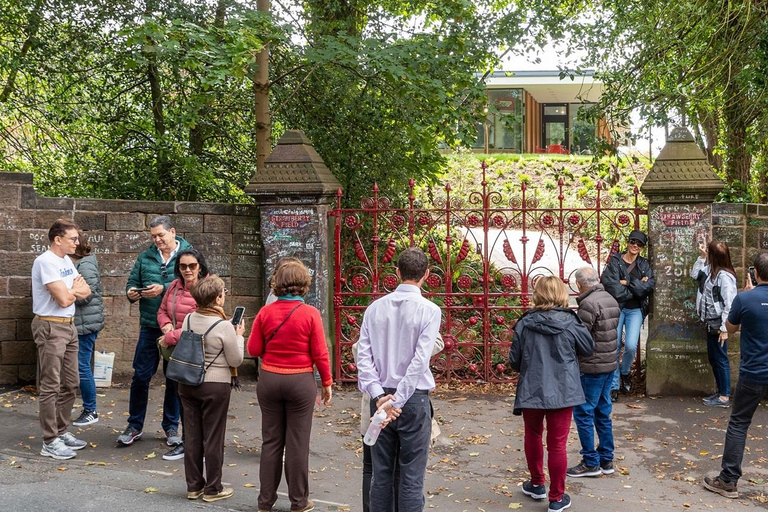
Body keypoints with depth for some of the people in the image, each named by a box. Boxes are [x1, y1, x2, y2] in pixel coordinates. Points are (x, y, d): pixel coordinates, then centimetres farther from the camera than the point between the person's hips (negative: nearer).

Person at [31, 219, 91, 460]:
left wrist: (71, 289, -11)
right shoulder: (46, 262, -16)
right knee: (51, 386, -3)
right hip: (50, 327, -9)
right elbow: (64, 299, -22)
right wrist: (76, 287, -1)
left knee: (70, 384, 14)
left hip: (69, 326, 9)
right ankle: (50, 442, 3)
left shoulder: (66, 260, 12)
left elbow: (86, 291, 9)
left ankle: (61, 431, 26)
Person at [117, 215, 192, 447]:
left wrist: (164, 289, -24)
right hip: (150, 326, 2)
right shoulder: (145, 257, 8)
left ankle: (171, 426, 23)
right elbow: (132, 281, 12)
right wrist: (131, 292, -10)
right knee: (140, 376, 4)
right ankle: (135, 425, 19)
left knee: (174, 379, 9)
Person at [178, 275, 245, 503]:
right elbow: (235, 360, -10)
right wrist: (239, 335, 3)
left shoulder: (189, 319, -1)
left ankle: (193, 485, 24)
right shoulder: (224, 326, -18)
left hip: (188, 383, 5)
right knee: (213, 438, 6)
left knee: (192, 436, 13)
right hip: (215, 386, -5)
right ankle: (212, 488, 17)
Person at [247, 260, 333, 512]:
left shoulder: (265, 312, -5)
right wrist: (327, 383, 3)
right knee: (297, 443, 7)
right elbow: (320, 354, -9)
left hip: (269, 379, 3)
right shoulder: (310, 314, -12)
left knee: (271, 441, 13)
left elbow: (254, 350, 0)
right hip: (301, 381, -2)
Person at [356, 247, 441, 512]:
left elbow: (363, 356, -4)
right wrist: (397, 401, -16)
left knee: (381, 473, 12)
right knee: (411, 477, 3)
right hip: (414, 399, -4)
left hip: (381, 398, 4)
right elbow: (420, 361, -17)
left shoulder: (375, 308, 3)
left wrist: (379, 396, -8)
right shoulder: (429, 310, -9)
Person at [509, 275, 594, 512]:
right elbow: (589, 349, 8)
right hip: (562, 391, -1)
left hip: (531, 390, 1)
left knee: (532, 435, 23)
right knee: (557, 444, 6)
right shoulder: (570, 323, -8)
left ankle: (537, 484, 37)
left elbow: (514, 360, 0)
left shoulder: (524, 323, -7)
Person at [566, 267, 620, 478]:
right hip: (610, 364, 9)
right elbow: (614, 327, 12)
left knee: (583, 413, 1)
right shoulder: (611, 300, 8)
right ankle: (606, 460, 24)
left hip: (592, 367, -9)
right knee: (603, 412, 16)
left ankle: (591, 463, 7)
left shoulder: (588, 304, -20)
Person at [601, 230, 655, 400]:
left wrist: (627, 283, -13)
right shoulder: (615, 261, 1)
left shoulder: (644, 264, 10)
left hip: (635, 310, 2)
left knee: (631, 346, -12)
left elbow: (650, 285, -6)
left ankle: (625, 374, 18)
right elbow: (609, 283, -15)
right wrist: (637, 287, -12)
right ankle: (614, 386, 9)